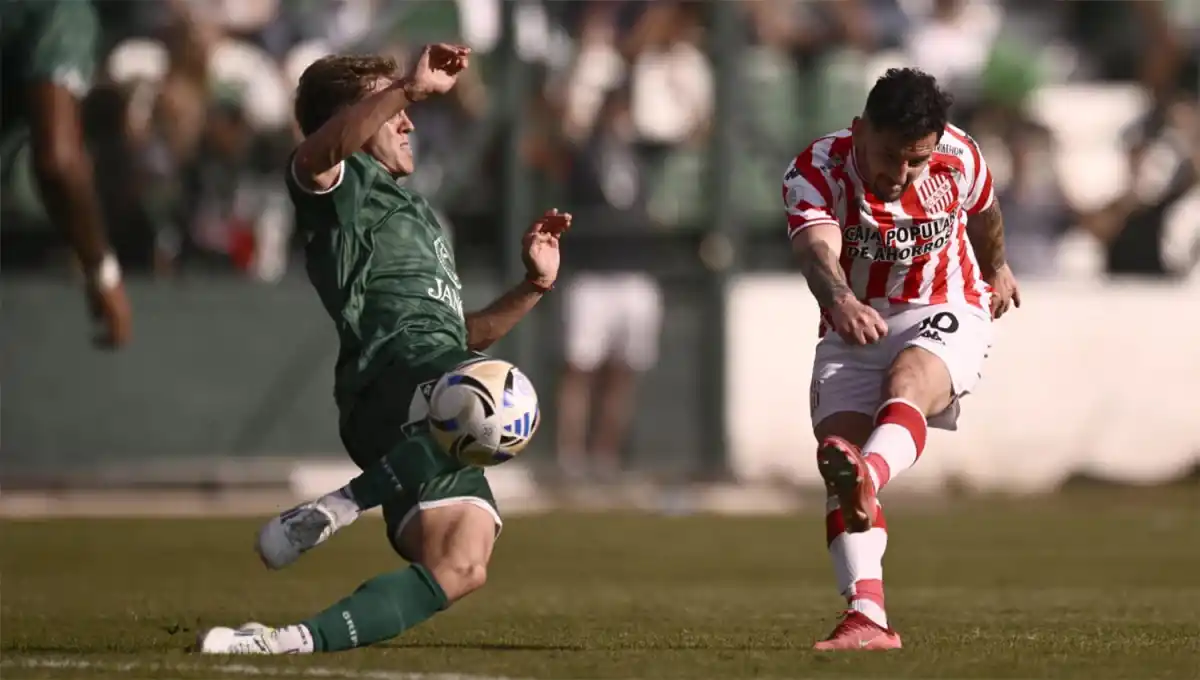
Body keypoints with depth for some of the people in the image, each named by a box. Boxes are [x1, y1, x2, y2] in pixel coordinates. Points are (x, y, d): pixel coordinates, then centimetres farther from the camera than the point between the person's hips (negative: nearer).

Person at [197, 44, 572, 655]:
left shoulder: (414, 215, 40)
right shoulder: (344, 187, 12)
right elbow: (316, 153, -16)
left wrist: (534, 285, 31)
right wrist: (410, 89, -25)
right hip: (395, 380, -8)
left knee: (458, 569, -13)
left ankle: (288, 642, -18)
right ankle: (335, 508, -33)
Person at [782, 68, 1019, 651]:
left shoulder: (958, 158, -11)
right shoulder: (815, 172, -19)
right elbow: (818, 251, -40)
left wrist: (997, 267, 34)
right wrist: (839, 301, -62)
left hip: (945, 316, -1)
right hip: (854, 327, 1)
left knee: (906, 381, -36)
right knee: (837, 462, -20)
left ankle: (869, 473, -68)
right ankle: (868, 619, -26)